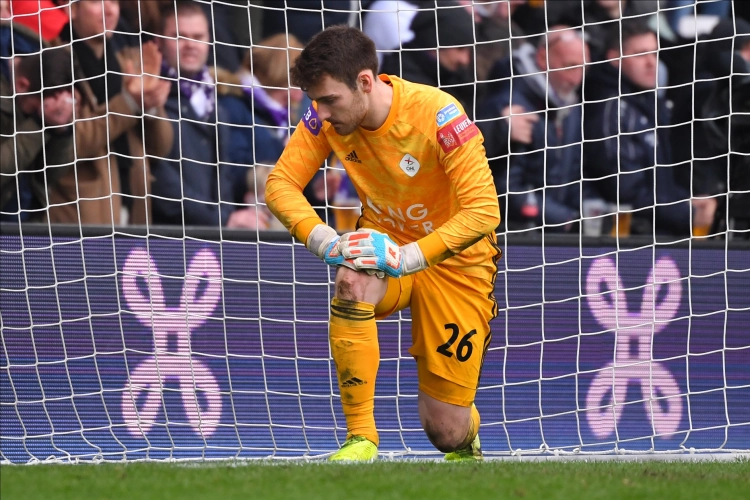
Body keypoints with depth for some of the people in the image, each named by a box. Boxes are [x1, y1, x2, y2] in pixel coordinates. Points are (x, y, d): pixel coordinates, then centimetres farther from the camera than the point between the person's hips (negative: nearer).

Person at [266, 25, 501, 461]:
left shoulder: (437, 114, -29)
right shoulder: (328, 117, -15)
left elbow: (484, 210, -32)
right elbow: (281, 183, -12)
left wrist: (408, 256, -41)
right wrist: (321, 237, -31)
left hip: (454, 259, -3)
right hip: (385, 246, 3)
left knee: (446, 432, -4)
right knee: (351, 284, -37)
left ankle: (465, 430, 36)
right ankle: (360, 438, -27)